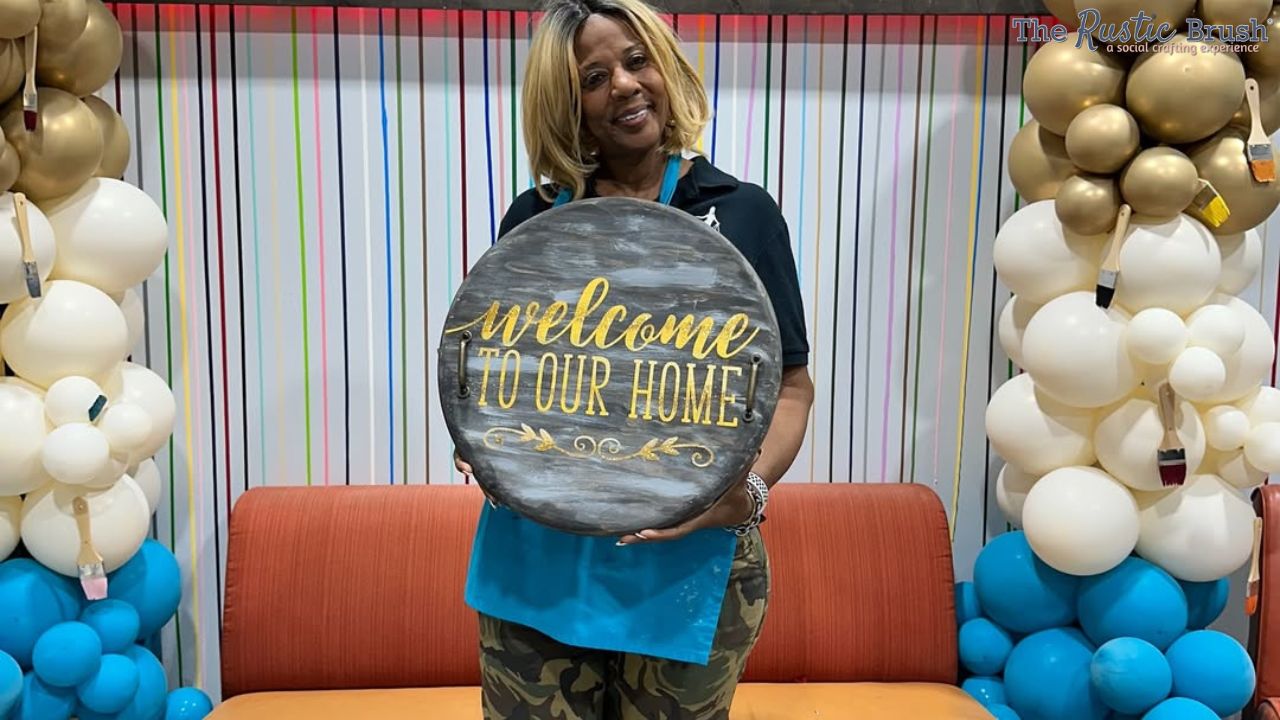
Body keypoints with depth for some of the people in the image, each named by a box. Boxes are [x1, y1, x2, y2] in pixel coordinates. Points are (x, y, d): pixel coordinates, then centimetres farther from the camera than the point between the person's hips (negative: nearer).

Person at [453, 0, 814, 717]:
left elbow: (790, 384, 2)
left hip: (687, 562, -1)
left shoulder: (742, 213, 1)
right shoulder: (533, 218, 6)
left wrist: (750, 488, -16)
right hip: (536, 554, 2)